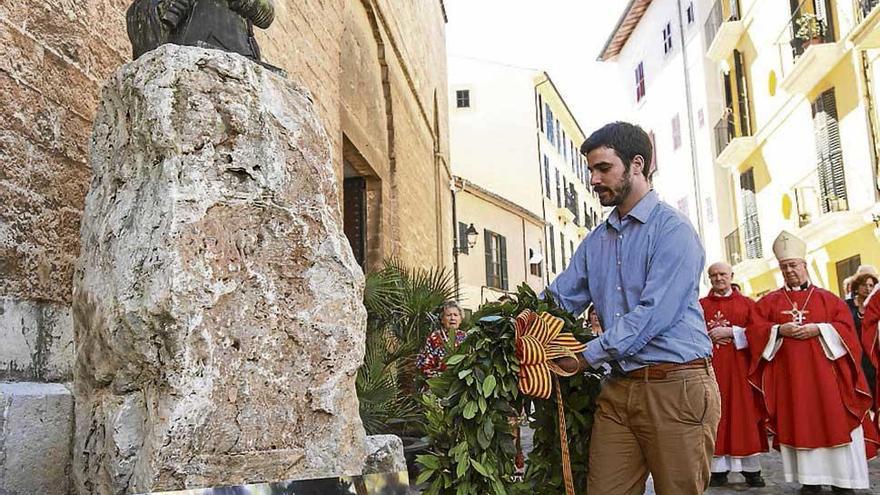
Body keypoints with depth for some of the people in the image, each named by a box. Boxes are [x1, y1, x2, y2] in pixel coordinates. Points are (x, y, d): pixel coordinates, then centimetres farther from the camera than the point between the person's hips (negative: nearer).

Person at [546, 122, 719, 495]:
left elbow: (654, 313, -18)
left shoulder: (672, 229, -8)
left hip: (676, 385, -6)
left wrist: (587, 356, -17)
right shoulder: (595, 241, 15)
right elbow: (559, 299, 15)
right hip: (619, 387, 6)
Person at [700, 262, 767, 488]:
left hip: (740, 367, 0)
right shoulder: (700, 305, 11)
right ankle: (718, 469, 3)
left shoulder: (746, 303, 9)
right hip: (711, 367, 0)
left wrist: (730, 332, -12)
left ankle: (751, 469, 7)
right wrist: (709, 335, -13)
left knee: (744, 413, 0)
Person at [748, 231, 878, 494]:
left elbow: (845, 327, 1)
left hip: (822, 371, 0)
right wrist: (780, 330, -15)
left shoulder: (827, 298, 10)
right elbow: (755, 330, 1)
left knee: (833, 422, -2)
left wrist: (817, 329, -13)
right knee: (799, 424, 1)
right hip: (788, 375, 1)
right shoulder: (769, 301, 9)